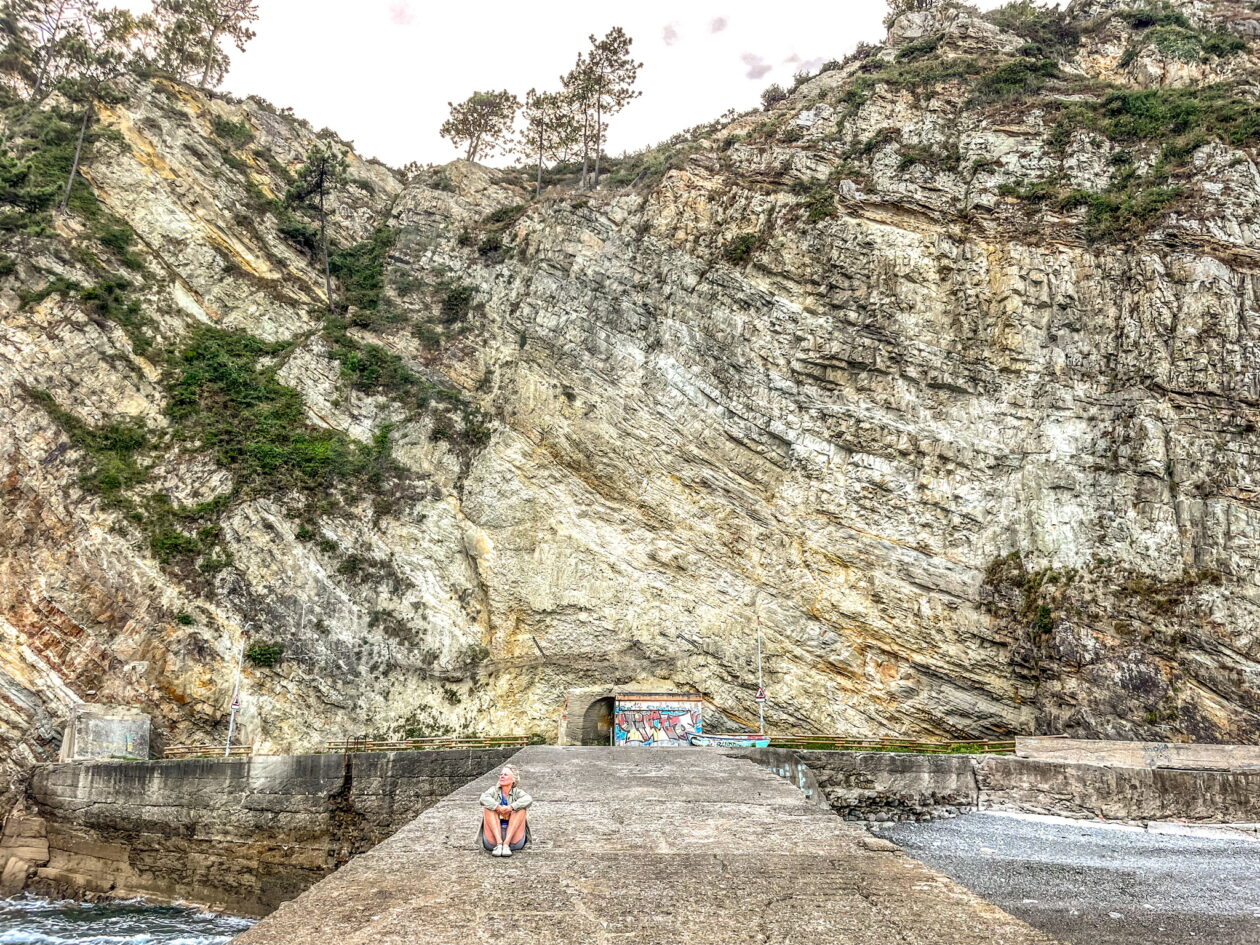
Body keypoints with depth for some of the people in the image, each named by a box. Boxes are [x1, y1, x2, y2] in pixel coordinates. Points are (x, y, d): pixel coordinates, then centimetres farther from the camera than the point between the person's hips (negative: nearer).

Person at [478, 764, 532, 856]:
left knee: (521, 808, -17)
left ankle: (506, 844, -30)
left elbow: (528, 800, -18)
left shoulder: (517, 792, 6)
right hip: (493, 838, 1)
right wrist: (499, 808, -28)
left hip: (513, 837, -1)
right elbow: (483, 799, -16)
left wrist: (510, 808, -30)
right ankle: (499, 844, -31)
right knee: (488, 808, -15)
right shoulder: (494, 790, 8)